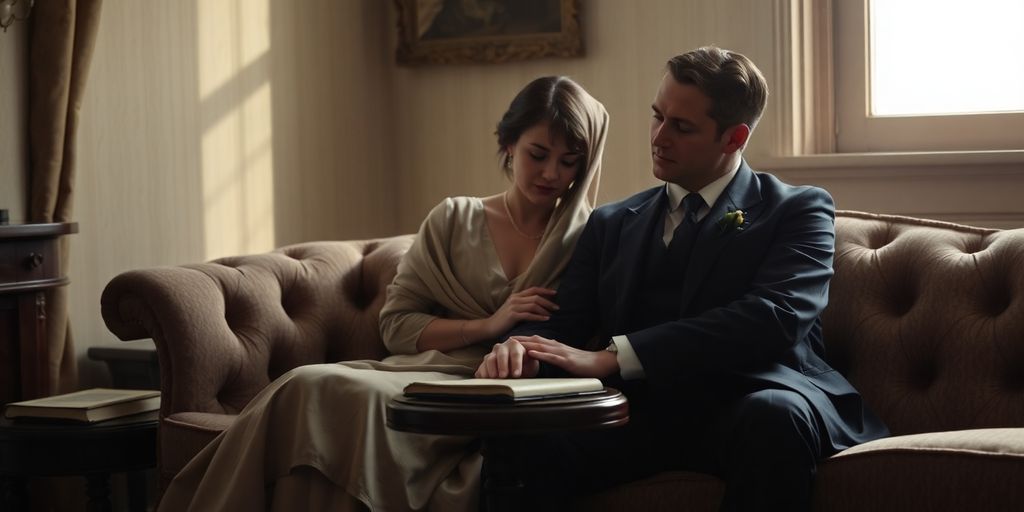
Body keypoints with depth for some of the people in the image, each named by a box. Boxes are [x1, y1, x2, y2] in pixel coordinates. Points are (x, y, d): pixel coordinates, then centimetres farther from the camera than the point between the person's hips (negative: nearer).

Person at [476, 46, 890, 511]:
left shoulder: (798, 210, 7)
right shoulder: (611, 224, 22)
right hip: (644, 413, 2)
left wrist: (612, 355, -19)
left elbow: (773, 318, -11)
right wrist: (521, 349, -15)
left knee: (773, 415, -38)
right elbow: (560, 324, 12)